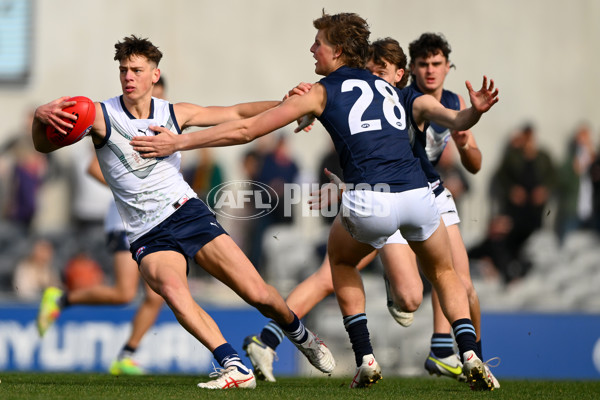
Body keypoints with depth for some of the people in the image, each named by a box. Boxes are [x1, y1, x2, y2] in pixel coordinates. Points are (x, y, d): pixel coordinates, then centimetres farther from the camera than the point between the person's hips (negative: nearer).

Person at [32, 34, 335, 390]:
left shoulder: (174, 114, 5)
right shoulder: (101, 116, -5)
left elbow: (237, 114, 15)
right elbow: (44, 145, -15)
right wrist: (41, 117, -38)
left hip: (188, 212, 2)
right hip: (147, 236, -2)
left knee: (257, 293, -7)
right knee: (172, 288, -35)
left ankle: (299, 333, 26)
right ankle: (235, 367, -35)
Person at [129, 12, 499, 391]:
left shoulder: (323, 93, 14)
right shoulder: (395, 92, 26)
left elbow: (246, 129, 14)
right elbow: (453, 119, 11)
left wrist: (178, 142, 18)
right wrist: (474, 112, -12)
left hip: (369, 202, -3)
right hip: (418, 194, 3)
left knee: (341, 259, 30)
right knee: (444, 273, 27)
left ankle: (366, 359, 19)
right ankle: (470, 355, 2)